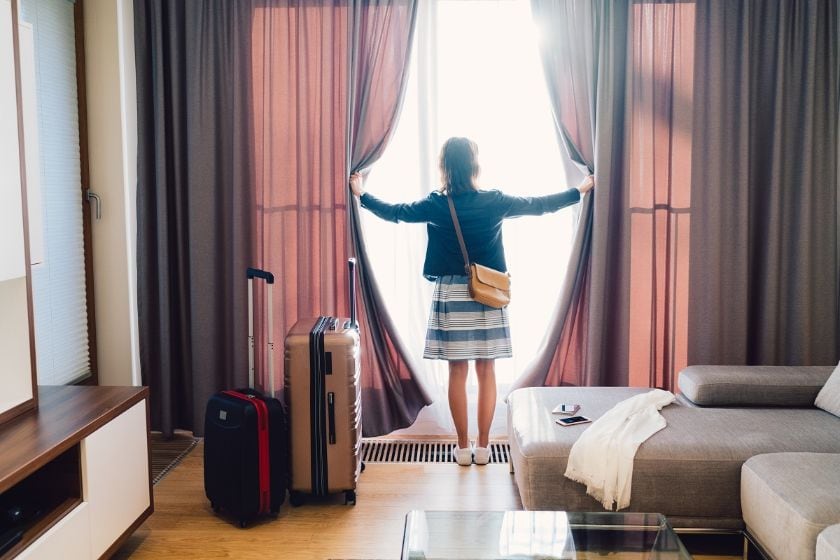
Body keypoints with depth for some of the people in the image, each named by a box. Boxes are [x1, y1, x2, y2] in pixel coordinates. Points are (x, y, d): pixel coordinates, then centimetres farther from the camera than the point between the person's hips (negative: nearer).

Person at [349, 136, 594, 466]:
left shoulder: (435, 205, -6)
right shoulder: (494, 202, -4)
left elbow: (393, 212, 7)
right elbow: (541, 205, 9)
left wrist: (360, 194, 25)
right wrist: (580, 190, 25)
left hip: (450, 294, 0)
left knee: (458, 372, 6)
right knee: (486, 371, 8)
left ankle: (463, 448, 13)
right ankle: (483, 446, 15)